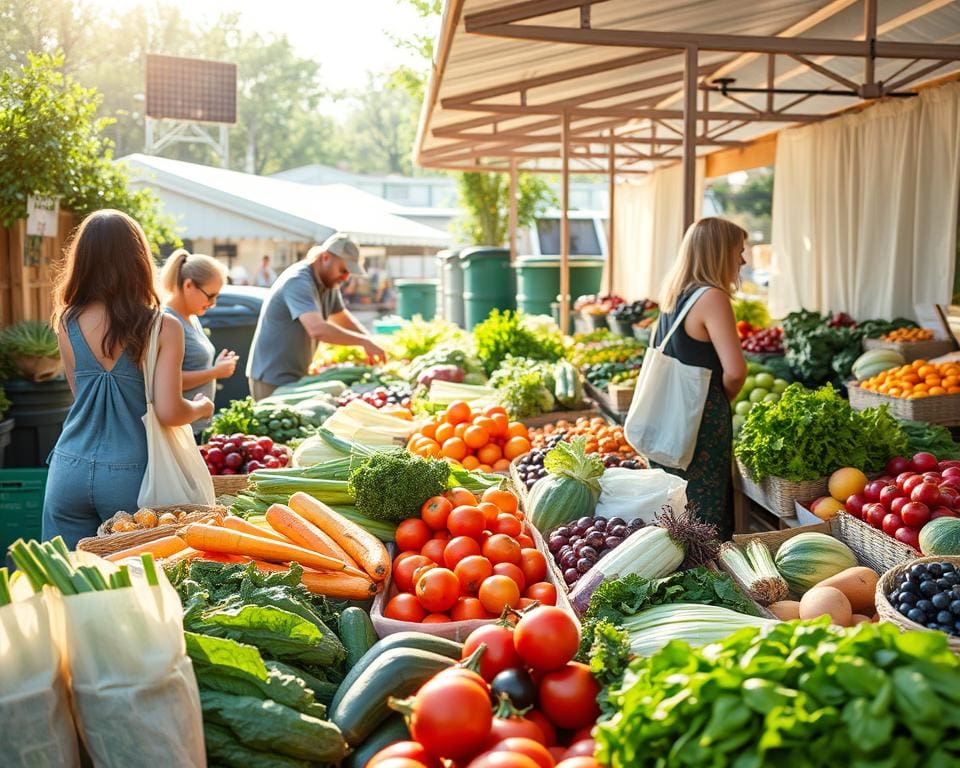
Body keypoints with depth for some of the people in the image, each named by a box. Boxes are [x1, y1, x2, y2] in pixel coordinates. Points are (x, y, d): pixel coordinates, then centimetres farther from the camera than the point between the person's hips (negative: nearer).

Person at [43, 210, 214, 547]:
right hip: (128, 477, -3)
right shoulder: (163, 328, -9)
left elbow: (80, 391, 12)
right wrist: (203, 407, 6)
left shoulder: (67, 322, 0)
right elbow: (169, 412, -12)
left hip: (70, 470, 3)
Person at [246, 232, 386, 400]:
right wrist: (363, 341, -27)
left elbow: (343, 318, 21)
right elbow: (317, 329, -36)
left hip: (295, 377, 9)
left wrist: (370, 343, 4)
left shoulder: (329, 283, 7)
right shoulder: (298, 282, -22)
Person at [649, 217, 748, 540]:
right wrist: (725, 396, -2)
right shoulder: (712, 297, -15)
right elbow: (735, 370, -23)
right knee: (705, 525, -1)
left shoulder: (673, 294, 10)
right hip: (702, 423, -8)